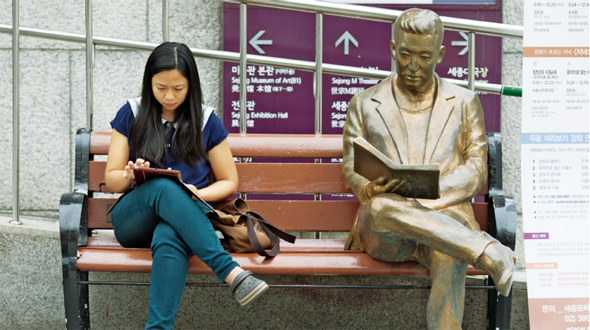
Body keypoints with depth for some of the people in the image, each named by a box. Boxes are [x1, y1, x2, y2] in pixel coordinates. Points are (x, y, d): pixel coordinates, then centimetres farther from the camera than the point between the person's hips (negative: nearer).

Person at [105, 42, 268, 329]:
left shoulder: (206, 121, 6)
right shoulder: (131, 115, 7)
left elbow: (229, 182, 11)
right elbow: (111, 180, 10)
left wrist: (196, 195, -10)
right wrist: (129, 176, -16)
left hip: (185, 220, 0)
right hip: (134, 219, 1)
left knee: (169, 239, -40)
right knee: (163, 187, -36)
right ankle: (231, 273, -43)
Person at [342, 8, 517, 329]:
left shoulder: (464, 103, 15)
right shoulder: (364, 104, 16)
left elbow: (476, 172, 7)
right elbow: (351, 170, 12)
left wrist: (421, 197, -12)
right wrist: (370, 190, -15)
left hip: (447, 211, 0)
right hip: (382, 232, 0)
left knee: (449, 256, -38)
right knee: (382, 206, -38)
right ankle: (486, 251, -38)